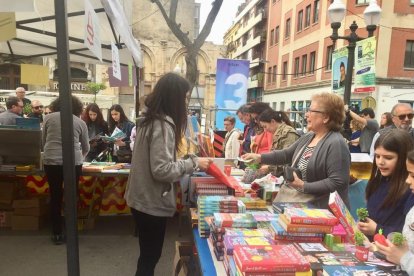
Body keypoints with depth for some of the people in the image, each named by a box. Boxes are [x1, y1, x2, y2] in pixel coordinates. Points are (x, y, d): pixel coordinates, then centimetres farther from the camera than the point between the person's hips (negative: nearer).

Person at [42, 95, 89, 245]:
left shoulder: (48, 117, 8)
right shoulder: (80, 122, 7)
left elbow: (43, 141, 15)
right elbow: (86, 147, 15)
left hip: (51, 161, 1)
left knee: (55, 197, 12)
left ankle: (57, 234, 21)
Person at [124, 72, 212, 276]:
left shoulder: (148, 119, 8)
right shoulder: (163, 125, -22)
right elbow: (161, 170, -26)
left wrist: (187, 162, 11)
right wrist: (194, 163, -17)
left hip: (142, 199, 9)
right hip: (152, 202, -9)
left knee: (148, 254, 23)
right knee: (150, 256, 9)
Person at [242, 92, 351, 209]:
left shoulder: (336, 144, -19)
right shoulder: (307, 137, 9)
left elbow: (338, 183, -23)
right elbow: (286, 154, 14)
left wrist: (304, 186, -24)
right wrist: (260, 157, 4)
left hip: (314, 205, -8)